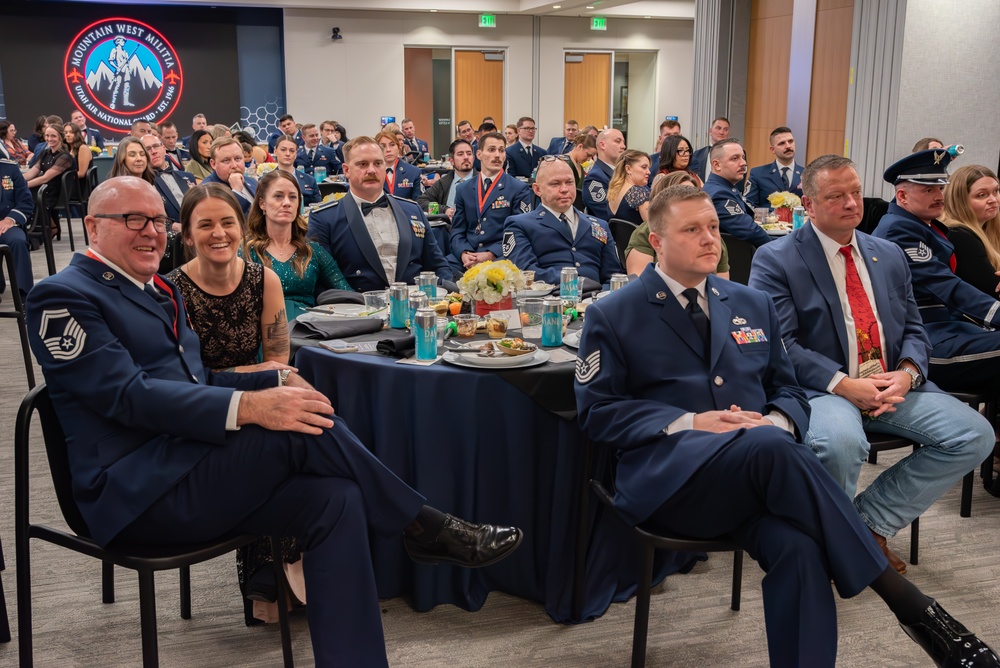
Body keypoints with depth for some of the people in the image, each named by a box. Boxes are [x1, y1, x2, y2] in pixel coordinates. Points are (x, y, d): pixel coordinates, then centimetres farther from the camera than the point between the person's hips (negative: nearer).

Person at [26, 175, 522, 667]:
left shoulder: (159, 290, 21)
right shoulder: (63, 297, -5)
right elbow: (128, 394, -19)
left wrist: (279, 382, 1)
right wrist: (248, 406, -30)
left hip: (189, 468, 8)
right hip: (135, 491, -8)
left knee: (335, 499, -17)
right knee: (297, 431, -27)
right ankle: (424, 527, -10)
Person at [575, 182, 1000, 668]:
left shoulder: (753, 304, 20)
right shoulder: (612, 317, 6)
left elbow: (788, 390, 22)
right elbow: (596, 409, 0)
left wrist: (777, 422, -5)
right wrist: (688, 423, -14)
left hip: (753, 475, 4)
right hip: (667, 476, -4)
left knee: (798, 546, -33)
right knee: (771, 447, -36)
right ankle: (907, 602, -28)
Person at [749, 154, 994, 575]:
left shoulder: (889, 256, 17)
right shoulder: (775, 261, -2)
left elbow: (914, 330, 17)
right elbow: (781, 344, -11)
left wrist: (907, 373, -6)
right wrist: (843, 384, -20)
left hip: (892, 386, 6)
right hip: (820, 389, -6)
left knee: (975, 435, -13)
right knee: (840, 442, -38)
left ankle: (871, 521, 1)